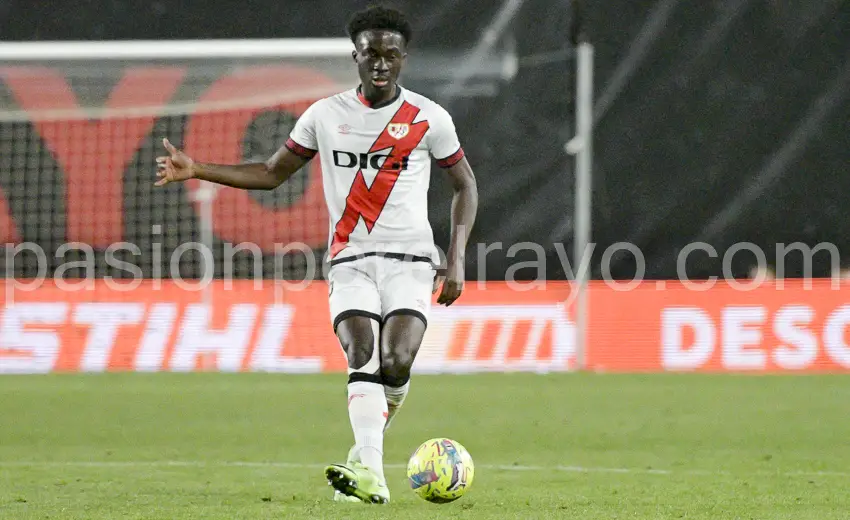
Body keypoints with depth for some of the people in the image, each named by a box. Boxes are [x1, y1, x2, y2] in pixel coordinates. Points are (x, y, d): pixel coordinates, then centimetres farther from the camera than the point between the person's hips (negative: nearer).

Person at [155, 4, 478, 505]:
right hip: (350, 261, 1)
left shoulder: (430, 119, 2)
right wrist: (197, 170, 7)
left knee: (395, 364, -20)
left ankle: (368, 443, 8)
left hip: (411, 261, -1)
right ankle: (370, 475, -33)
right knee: (363, 357, -21)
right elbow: (272, 174, 17)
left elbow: (465, 185, 12)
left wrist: (456, 258, 1)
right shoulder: (325, 115, 7)